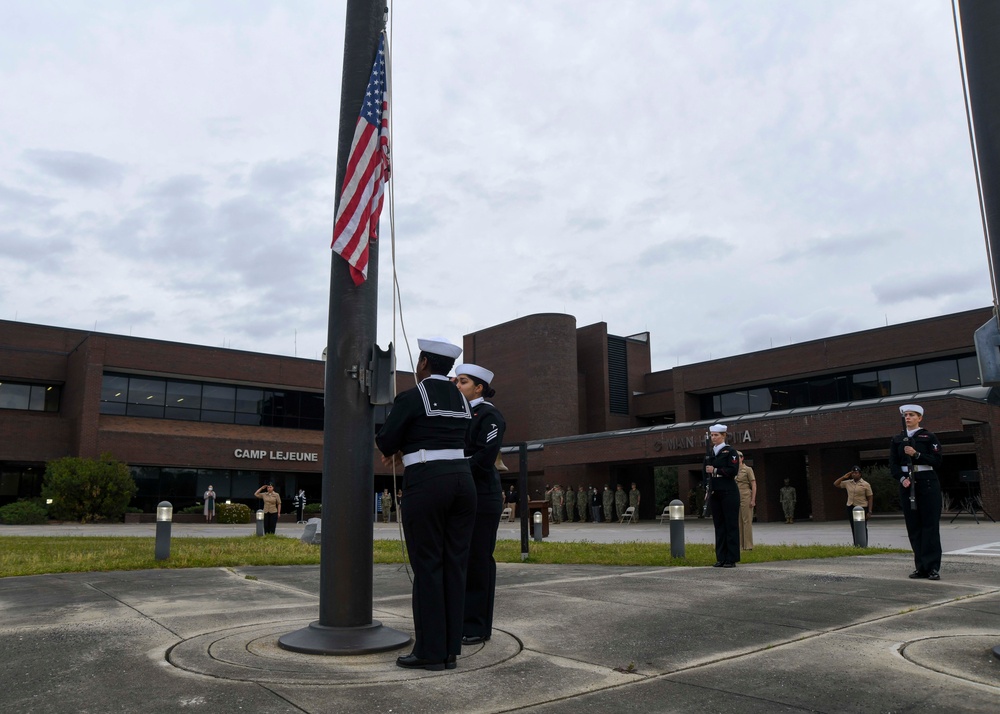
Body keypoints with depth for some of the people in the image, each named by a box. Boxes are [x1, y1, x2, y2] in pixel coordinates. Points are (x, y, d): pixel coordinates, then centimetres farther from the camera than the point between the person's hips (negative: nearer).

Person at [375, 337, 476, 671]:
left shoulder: (410, 398, -5)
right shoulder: (463, 401, 16)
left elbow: (385, 442, 0)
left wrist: (396, 449, 22)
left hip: (426, 485, -6)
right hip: (462, 481, 7)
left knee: (427, 567, 0)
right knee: (454, 566, 7)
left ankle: (430, 651, 5)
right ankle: (450, 650, 12)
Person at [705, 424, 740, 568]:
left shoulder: (730, 451, -4)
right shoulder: (711, 453, 15)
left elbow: (733, 470, -14)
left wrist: (715, 470, -16)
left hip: (729, 492, -6)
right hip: (715, 493, 6)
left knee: (731, 524, -2)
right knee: (719, 525, 7)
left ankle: (732, 559, 2)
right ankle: (721, 558, 11)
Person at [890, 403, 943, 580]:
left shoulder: (929, 437, 3)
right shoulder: (897, 440, 12)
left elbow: (937, 461, -5)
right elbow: (893, 464, 7)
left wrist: (916, 454, -17)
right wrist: (902, 479, -10)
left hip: (927, 483, -3)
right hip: (906, 484, 3)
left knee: (930, 525, -5)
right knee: (913, 526, 4)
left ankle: (933, 567, -3)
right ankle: (921, 567, 10)